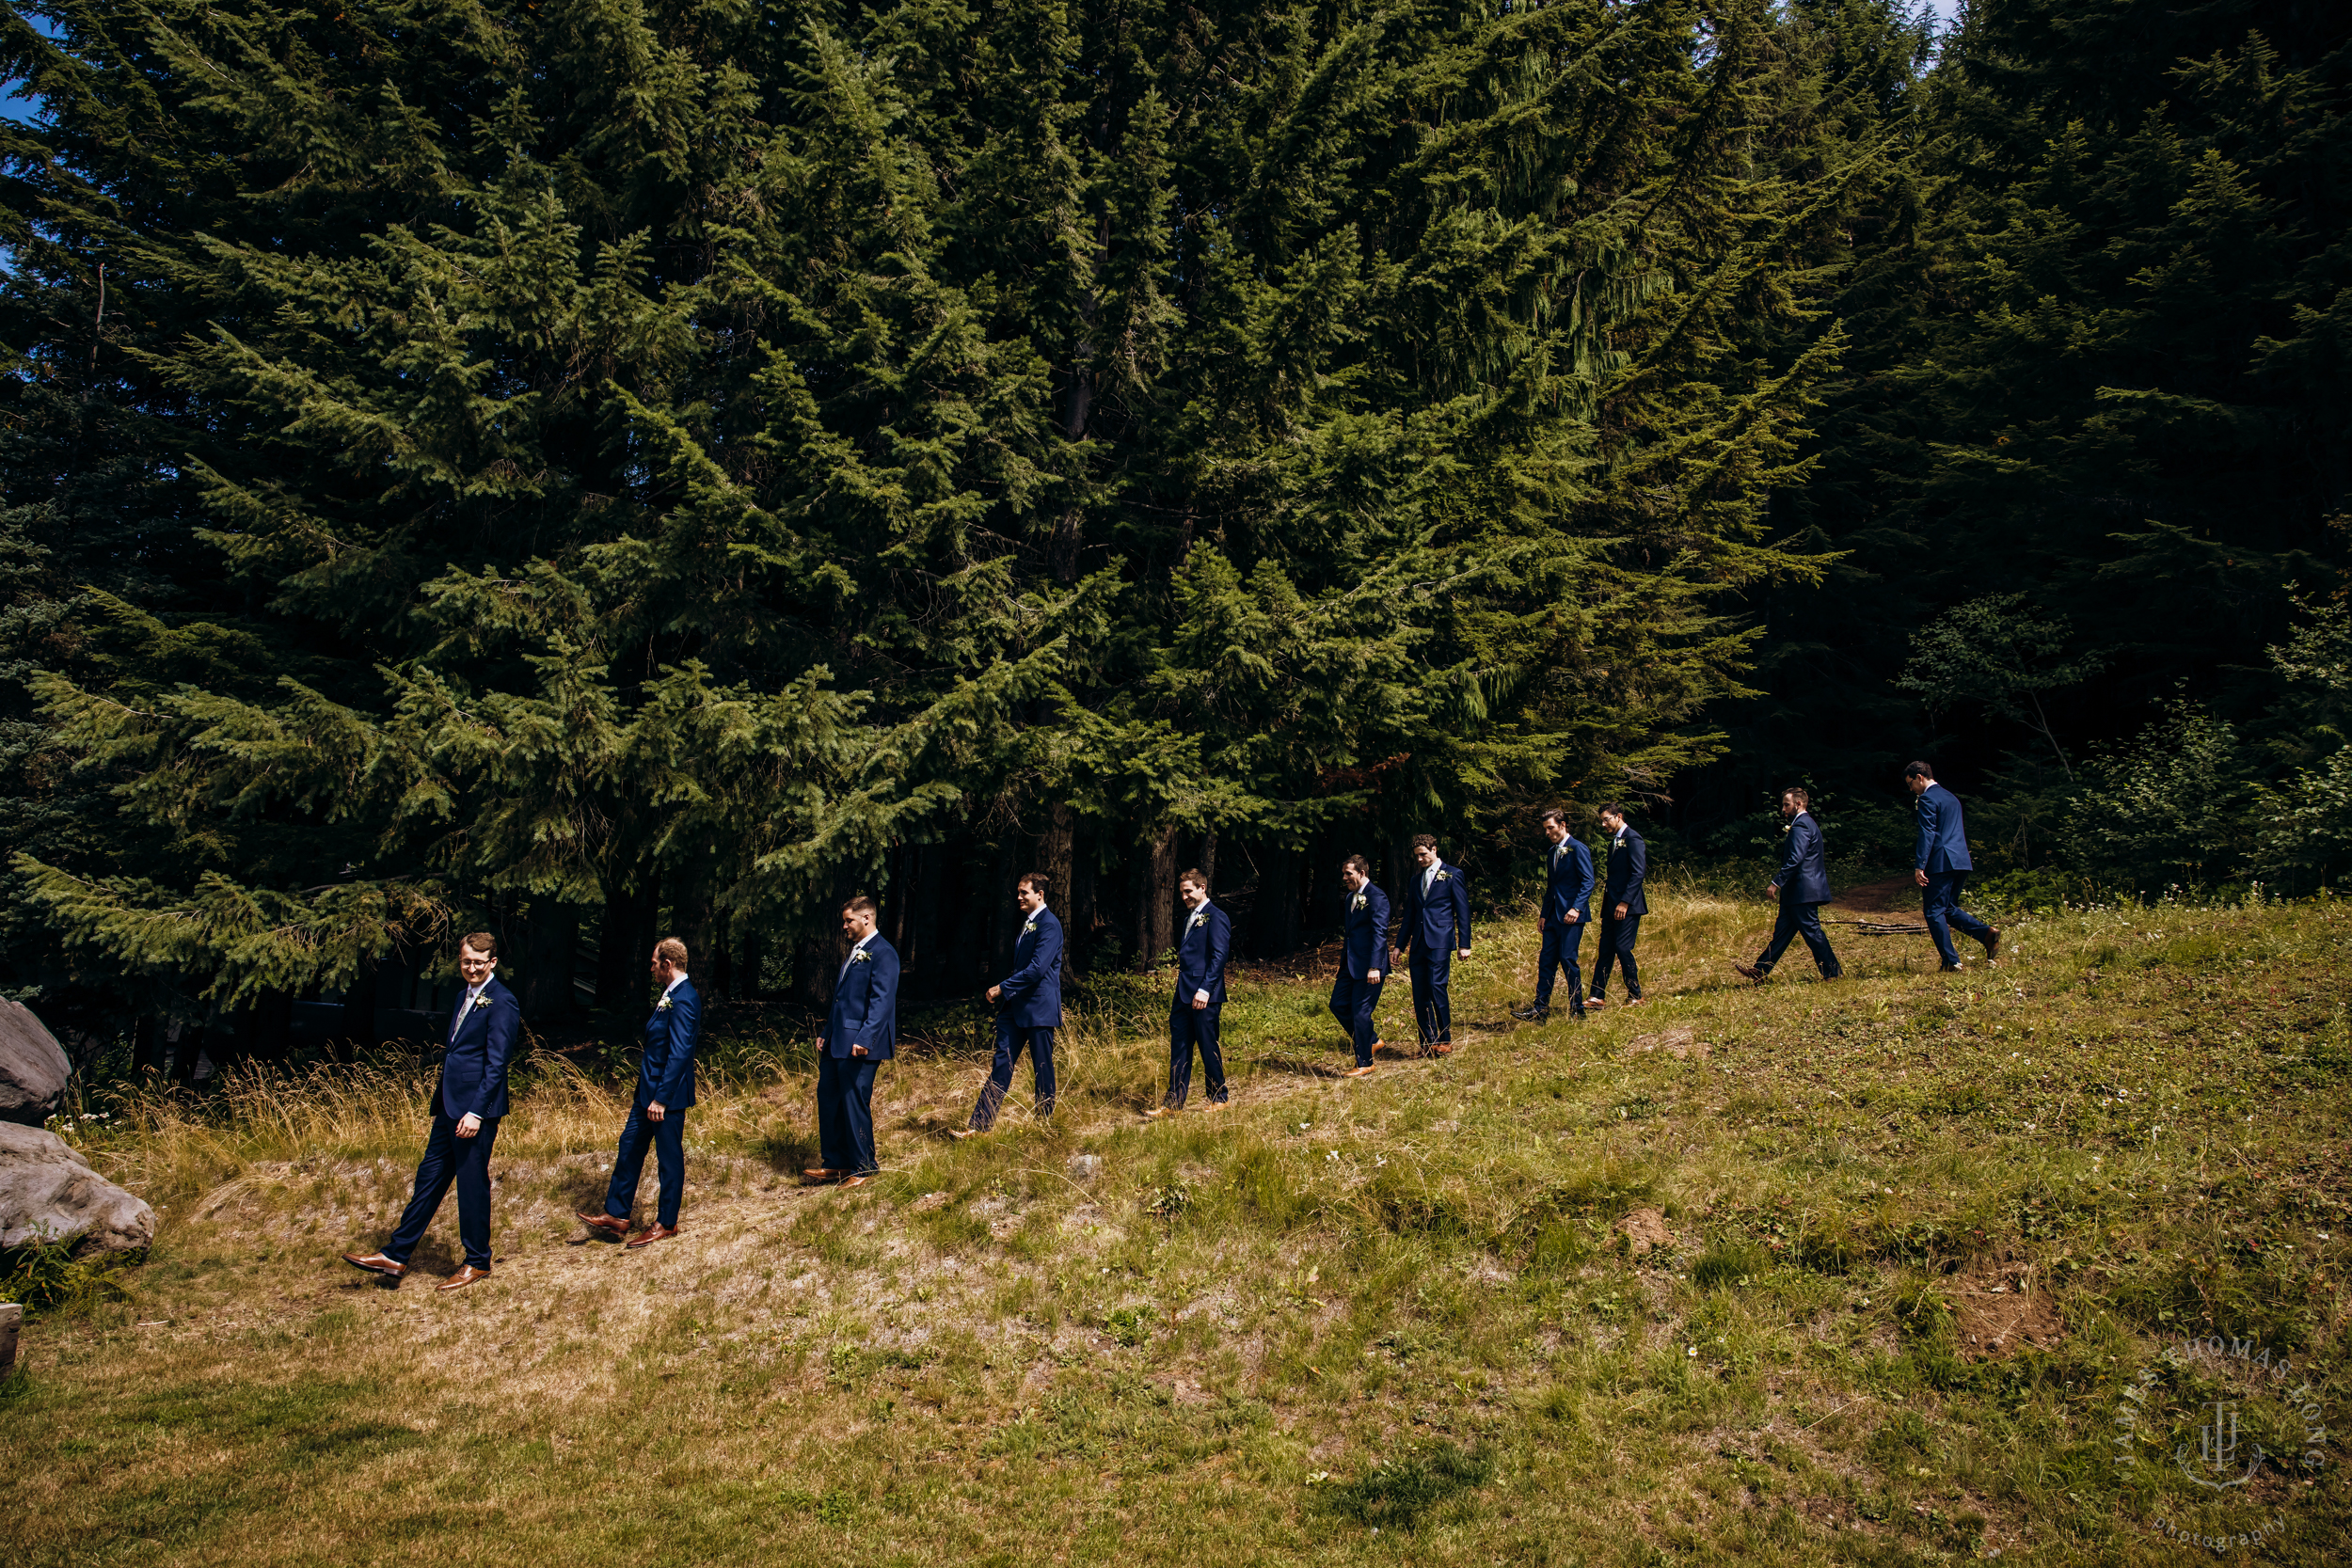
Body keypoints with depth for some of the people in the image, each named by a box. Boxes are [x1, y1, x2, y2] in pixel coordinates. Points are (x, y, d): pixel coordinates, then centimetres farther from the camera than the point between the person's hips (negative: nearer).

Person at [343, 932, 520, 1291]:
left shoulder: (501, 1002, -14)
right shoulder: (465, 997, 16)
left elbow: (496, 1063, -18)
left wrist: (476, 1112, -21)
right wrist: (440, 1103, 21)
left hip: (475, 1110, -9)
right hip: (450, 1107, 9)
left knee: (472, 1185, 1)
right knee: (430, 1177, 13)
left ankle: (477, 1264, 14)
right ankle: (396, 1256, 20)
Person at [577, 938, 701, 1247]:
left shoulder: (683, 1000, -22)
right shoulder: (670, 995, 11)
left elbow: (679, 1054, -25)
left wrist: (661, 1099, -25)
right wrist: (648, 1093, 20)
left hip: (667, 1094, -10)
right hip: (649, 1091, 10)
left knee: (669, 1158, 3)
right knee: (629, 1148, 14)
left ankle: (666, 1224, 16)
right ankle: (616, 1216, 23)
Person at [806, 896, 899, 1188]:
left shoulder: (882, 953, -12)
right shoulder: (854, 951, 19)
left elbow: (882, 1000, -19)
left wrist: (864, 1039, -25)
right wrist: (826, 1033, 19)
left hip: (861, 1045, -9)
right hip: (837, 1042, 10)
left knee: (855, 1104, -3)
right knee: (827, 1098, 11)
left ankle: (863, 1169, 10)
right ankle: (834, 1163, 22)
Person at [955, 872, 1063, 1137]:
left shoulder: (1049, 924, -13)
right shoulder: (1028, 923, 16)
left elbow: (1037, 968, -21)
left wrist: (1003, 988, -16)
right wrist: (1004, 991, 9)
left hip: (1039, 1007, -9)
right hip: (1016, 1006, 9)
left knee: (1043, 1067, 3)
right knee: (1001, 1064, 4)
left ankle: (1044, 1122, 16)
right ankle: (980, 1124, 3)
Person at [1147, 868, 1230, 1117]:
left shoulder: (1215, 917, -9)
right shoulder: (1189, 918, 18)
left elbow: (1219, 955, -16)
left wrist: (1205, 989, -21)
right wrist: (1180, 988, 15)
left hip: (1204, 997, -9)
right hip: (1184, 995, 9)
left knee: (1208, 1047, 1)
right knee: (1179, 1048, 8)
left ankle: (1218, 1098, 15)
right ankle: (1173, 1103, 11)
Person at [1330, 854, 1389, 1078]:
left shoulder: (1376, 897, -13)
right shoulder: (1351, 897, 15)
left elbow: (1379, 932, -18)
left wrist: (1374, 967, -24)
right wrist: (1343, 961, 20)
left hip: (1367, 966, -9)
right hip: (1350, 964, 9)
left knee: (1360, 1012, -4)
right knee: (1338, 1005, 9)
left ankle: (1365, 1064, 8)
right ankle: (1371, 1041, 26)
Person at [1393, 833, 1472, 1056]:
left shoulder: (1452, 875, 2)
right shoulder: (1414, 880, 19)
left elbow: (1463, 911, 0)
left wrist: (1464, 944, -6)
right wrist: (1400, 945, 19)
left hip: (1440, 940, -6)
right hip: (1418, 943, 6)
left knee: (1437, 987, -14)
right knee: (1419, 993, 1)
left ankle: (1445, 1040, -3)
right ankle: (1428, 1042, 7)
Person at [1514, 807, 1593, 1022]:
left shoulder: (1578, 849, -7)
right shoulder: (1552, 853, 18)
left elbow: (1588, 882, -13)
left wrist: (1577, 908, -23)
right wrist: (1543, 914, 16)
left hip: (1571, 915, -8)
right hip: (1553, 916, 8)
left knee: (1567, 959, -8)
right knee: (1546, 960, 5)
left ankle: (1577, 1010, 2)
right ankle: (1540, 1009, 8)